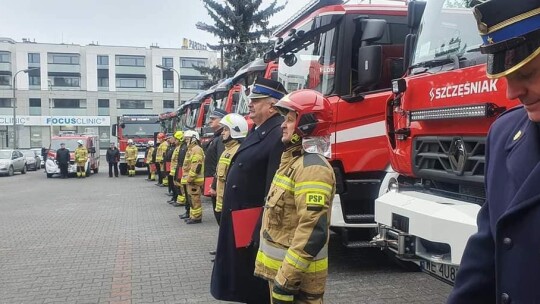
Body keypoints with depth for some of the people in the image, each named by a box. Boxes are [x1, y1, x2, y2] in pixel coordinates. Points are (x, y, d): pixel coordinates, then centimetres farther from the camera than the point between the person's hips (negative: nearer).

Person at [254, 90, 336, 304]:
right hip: (279, 266, 9)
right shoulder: (293, 160, 12)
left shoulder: (312, 167, -21)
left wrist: (286, 279, -27)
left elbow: (313, 232, -29)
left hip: (297, 276, -9)